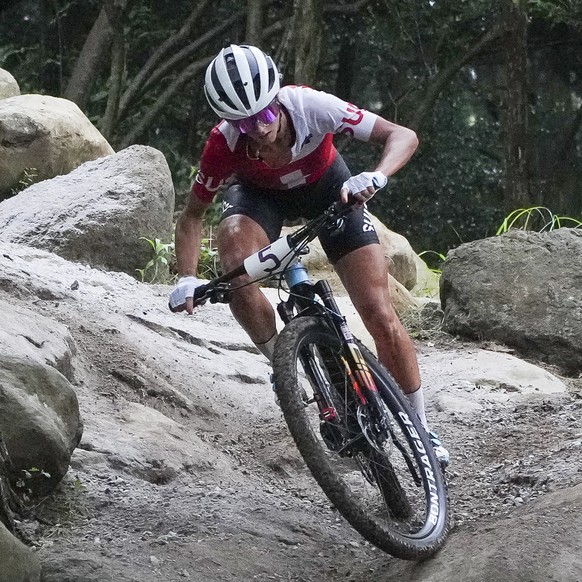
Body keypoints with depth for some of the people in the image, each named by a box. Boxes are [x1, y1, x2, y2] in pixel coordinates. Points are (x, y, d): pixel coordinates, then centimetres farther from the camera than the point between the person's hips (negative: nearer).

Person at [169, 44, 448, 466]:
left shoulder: (309, 106, -37)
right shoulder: (225, 143, -33)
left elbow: (402, 136, -34)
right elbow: (193, 215, -17)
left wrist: (375, 176, -53)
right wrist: (187, 279, -32)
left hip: (325, 184, 0)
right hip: (259, 193, 0)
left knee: (380, 315, -8)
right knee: (234, 257, -35)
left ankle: (420, 427, 9)